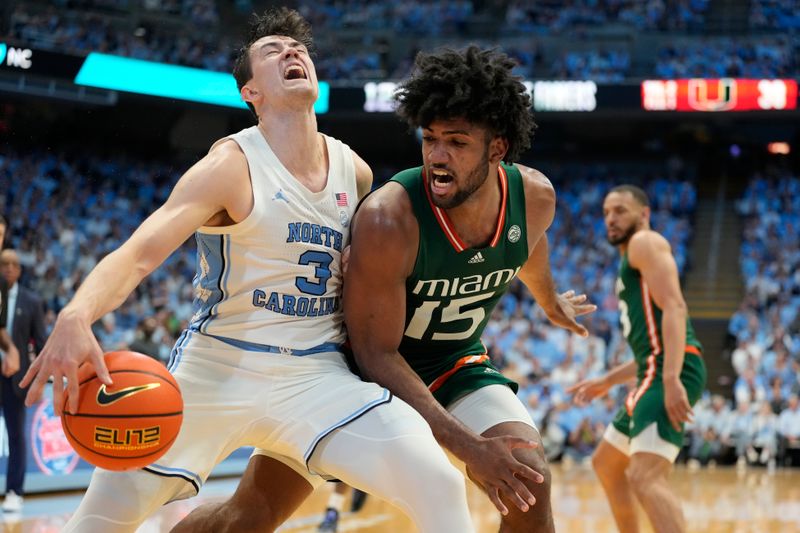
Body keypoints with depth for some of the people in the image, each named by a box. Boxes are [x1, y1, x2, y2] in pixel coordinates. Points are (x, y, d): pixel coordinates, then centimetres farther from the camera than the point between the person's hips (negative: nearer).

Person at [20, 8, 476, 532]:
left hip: (319, 372, 3)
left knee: (441, 486, -16)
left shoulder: (356, 173, 3)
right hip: (217, 367, -3)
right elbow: (139, 252, -26)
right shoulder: (232, 165, -12)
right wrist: (76, 317, -44)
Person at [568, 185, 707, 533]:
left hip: (669, 372, -11)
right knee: (606, 464, 27)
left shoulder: (645, 243, 0)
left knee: (646, 478, -27)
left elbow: (673, 308, -16)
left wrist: (672, 379, -28)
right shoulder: (633, 268, 30)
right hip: (658, 372, 11)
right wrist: (606, 382, 38)